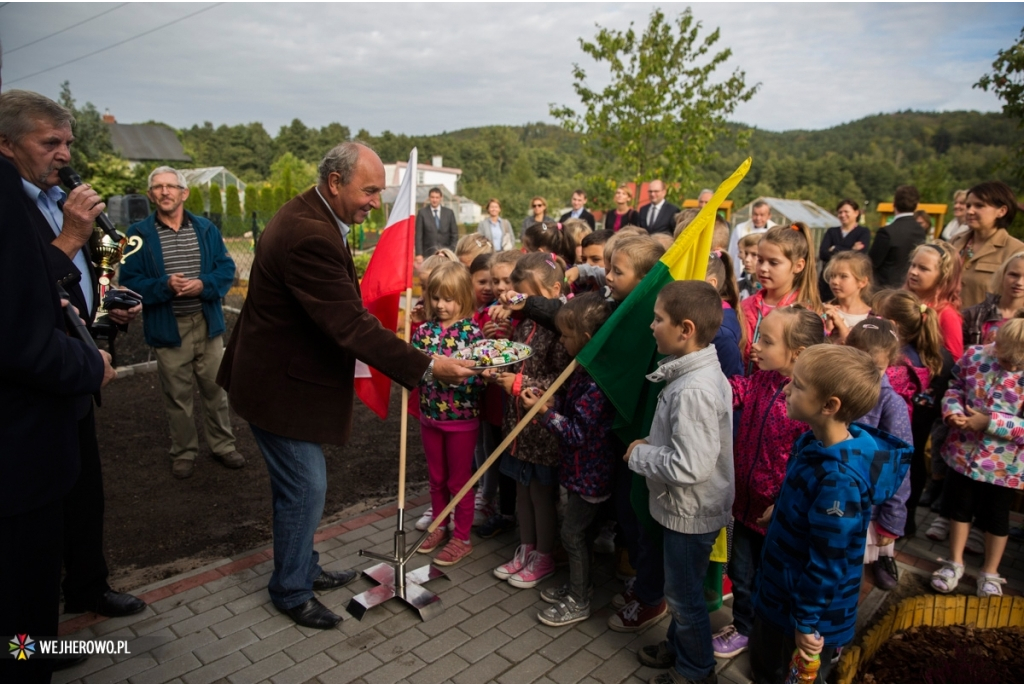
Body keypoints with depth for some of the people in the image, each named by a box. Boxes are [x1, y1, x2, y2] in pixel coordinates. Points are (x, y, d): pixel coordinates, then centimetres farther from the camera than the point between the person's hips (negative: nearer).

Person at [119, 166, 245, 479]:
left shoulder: (206, 229, 5)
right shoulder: (139, 233, -2)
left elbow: (226, 269, 1)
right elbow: (130, 281, -5)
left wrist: (203, 285, -17)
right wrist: (165, 286, -21)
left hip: (207, 322, 2)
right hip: (167, 327, -2)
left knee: (215, 387, 12)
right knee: (177, 394, 8)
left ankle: (222, 445, 27)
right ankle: (183, 452, 24)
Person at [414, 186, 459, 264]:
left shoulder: (449, 213, 8)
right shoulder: (422, 213, 2)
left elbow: (454, 234, 9)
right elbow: (418, 235, 0)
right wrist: (419, 254, -7)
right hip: (428, 253, -2)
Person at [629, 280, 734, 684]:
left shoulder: (693, 390, -31)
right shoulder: (698, 372, 0)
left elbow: (690, 466, -33)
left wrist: (640, 455, -19)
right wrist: (651, 446, -1)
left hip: (691, 512, -9)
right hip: (685, 506, 9)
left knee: (685, 595, 13)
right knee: (681, 590, 27)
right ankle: (678, 646, 49)